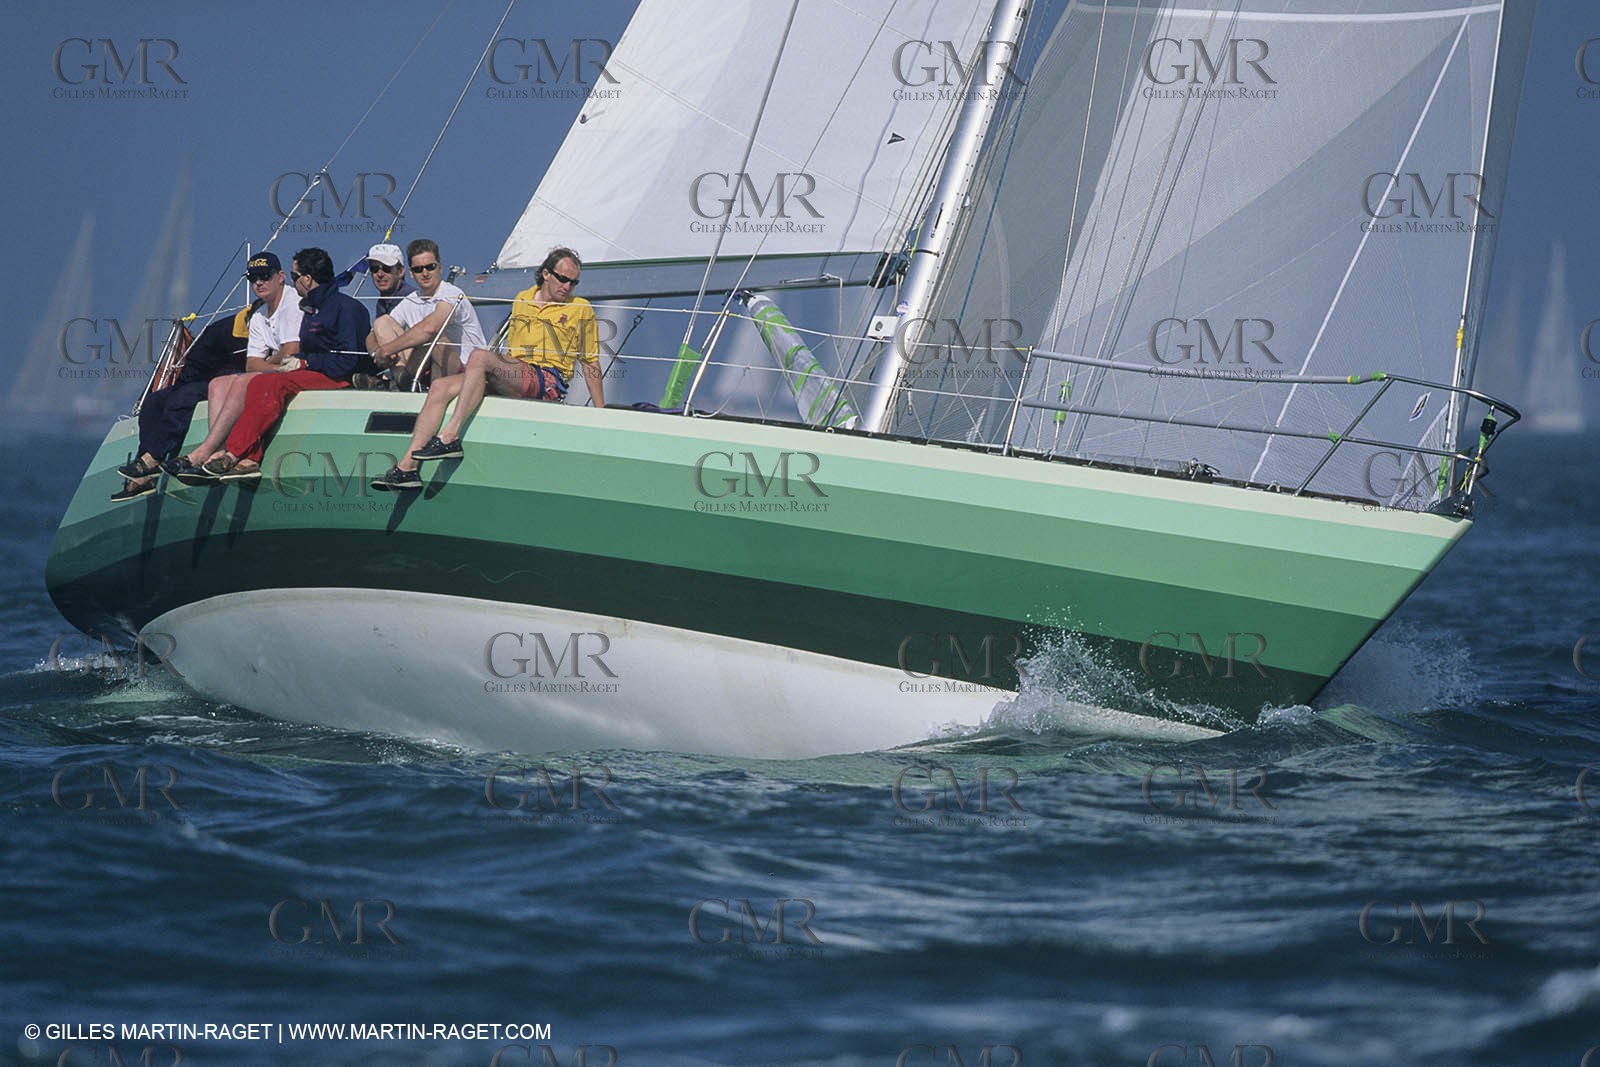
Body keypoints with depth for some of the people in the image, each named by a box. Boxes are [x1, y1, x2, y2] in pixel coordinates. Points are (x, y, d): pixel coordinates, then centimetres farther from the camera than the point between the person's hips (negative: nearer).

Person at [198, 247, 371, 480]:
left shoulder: (346, 307, -9)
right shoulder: (311, 309, 20)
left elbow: (347, 360, -17)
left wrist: (304, 363, -14)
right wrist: (294, 362, -2)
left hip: (339, 380, -9)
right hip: (313, 374, 9)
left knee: (274, 384, -28)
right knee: (259, 383, -14)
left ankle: (234, 453, -31)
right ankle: (250, 459, -26)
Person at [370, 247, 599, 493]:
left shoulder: (581, 309, 8)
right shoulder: (521, 300, 22)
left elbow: (591, 363, 9)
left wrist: (601, 413, 4)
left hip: (549, 381, -6)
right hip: (514, 377, 6)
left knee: (480, 356, -31)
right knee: (440, 387, -14)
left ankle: (449, 437, -38)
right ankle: (407, 468, -24)